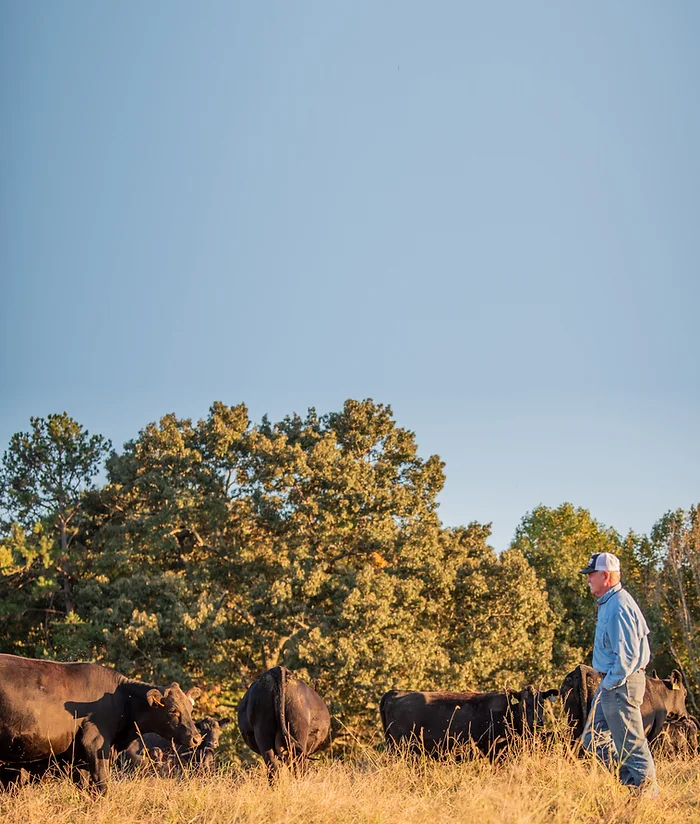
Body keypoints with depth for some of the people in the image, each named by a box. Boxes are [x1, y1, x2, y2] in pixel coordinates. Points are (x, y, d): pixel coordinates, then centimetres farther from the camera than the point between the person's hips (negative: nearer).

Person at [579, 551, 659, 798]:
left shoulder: (618, 607, -21)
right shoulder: (608, 603, 12)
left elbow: (627, 653, -25)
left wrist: (611, 683, -17)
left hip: (620, 685, -11)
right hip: (611, 682, 11)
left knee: (630, 742, -1)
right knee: (592, 739, 14)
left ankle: (645, 789, 9)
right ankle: (629, 777, 20)